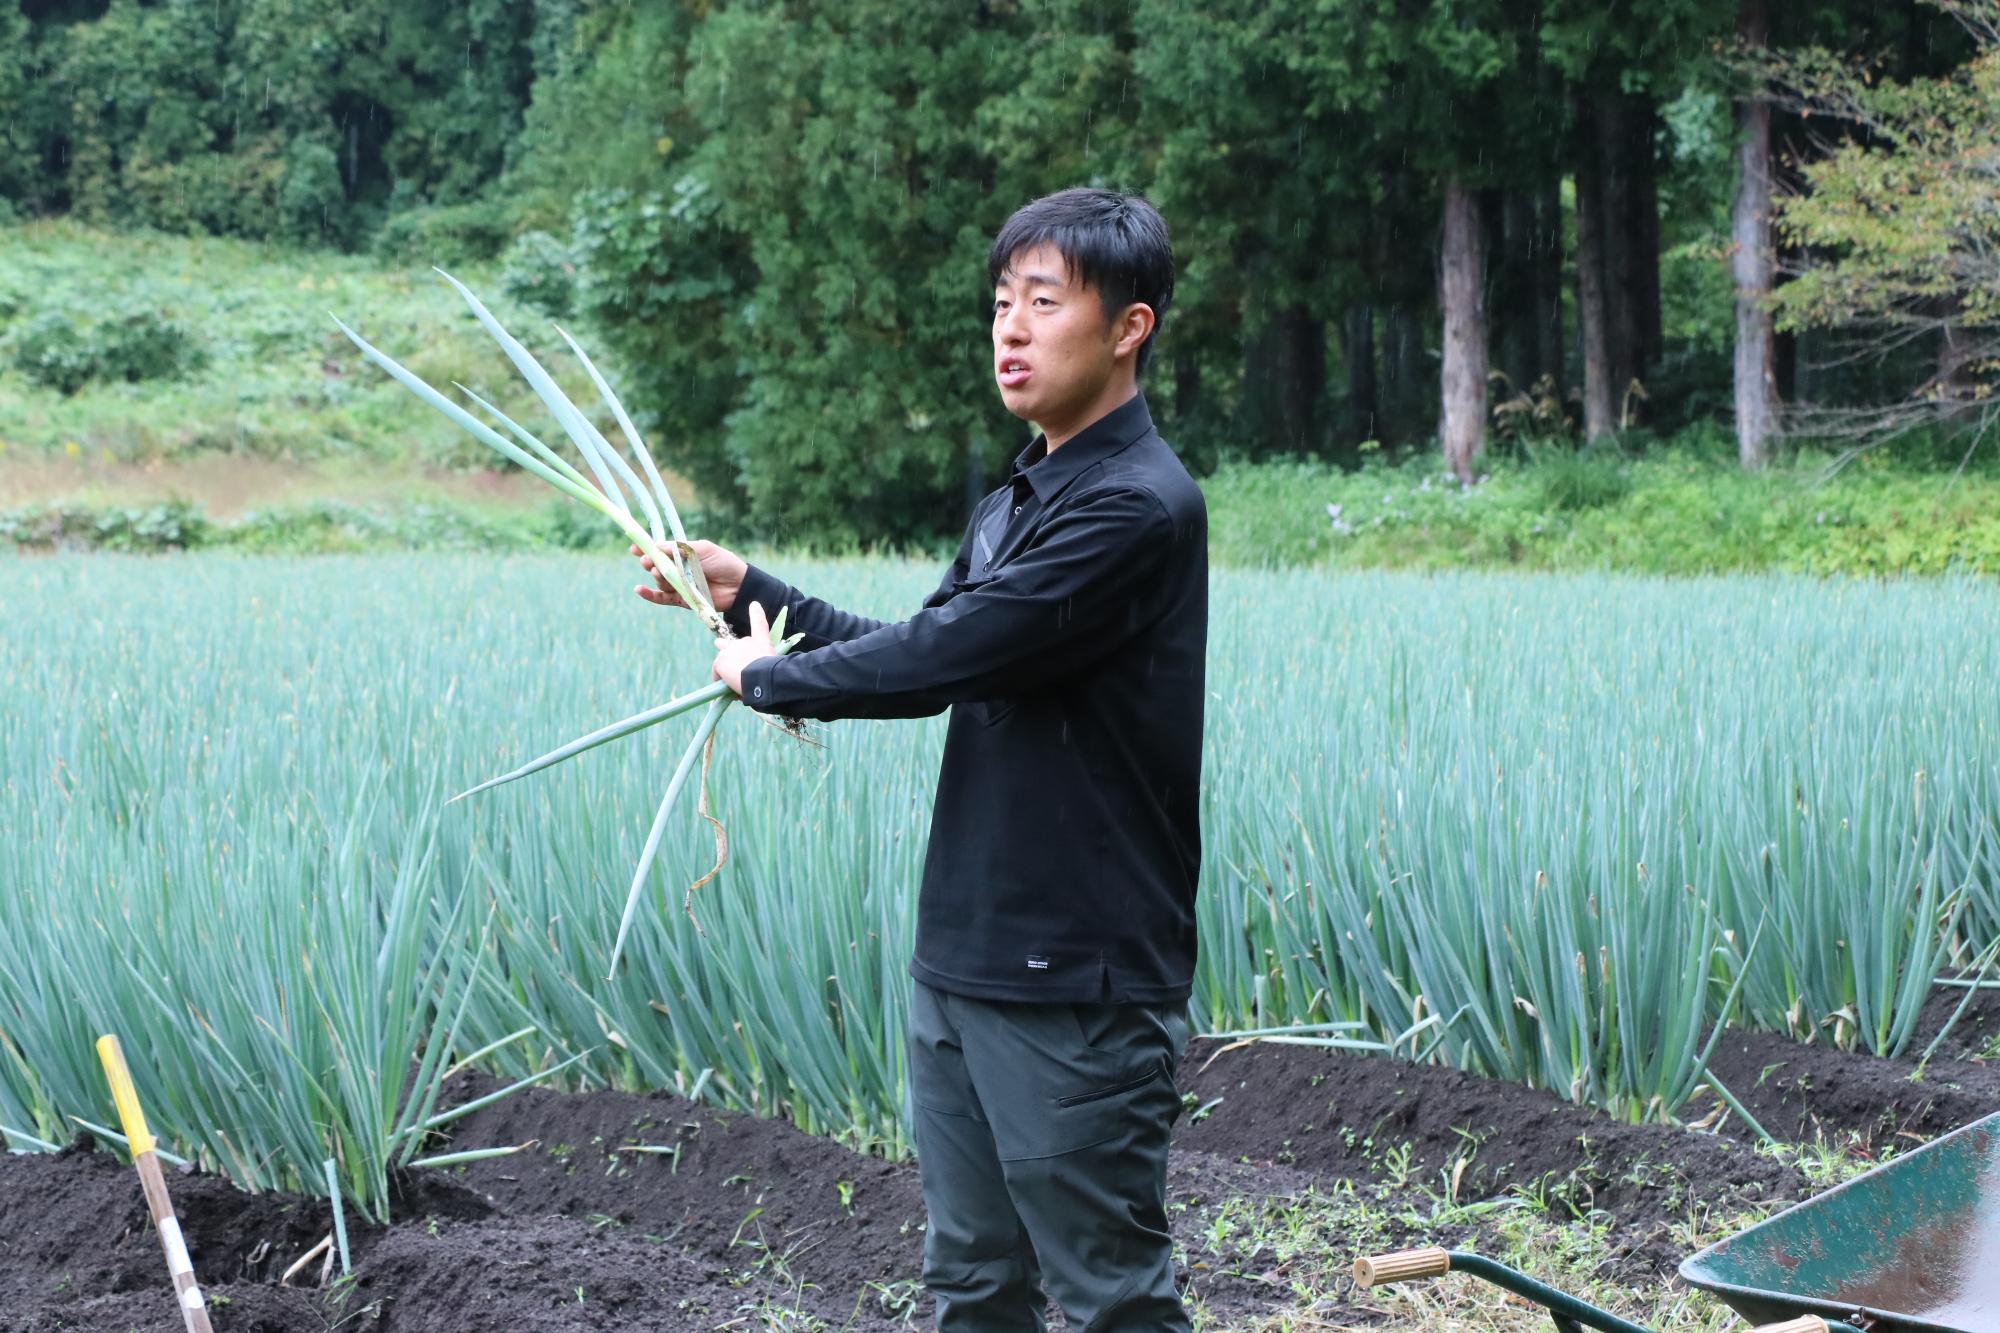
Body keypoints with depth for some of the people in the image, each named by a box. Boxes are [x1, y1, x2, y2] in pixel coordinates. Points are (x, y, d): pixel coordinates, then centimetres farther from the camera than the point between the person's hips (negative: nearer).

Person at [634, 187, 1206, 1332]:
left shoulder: (1138, 508, -17)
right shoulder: (1016, 505, 14)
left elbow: (942, 658, -19)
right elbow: (924, 659, 18)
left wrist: (767, 677, -4)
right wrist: (744, 588, 12)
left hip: (1076, 988, -9)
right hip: (964, 966, 9)